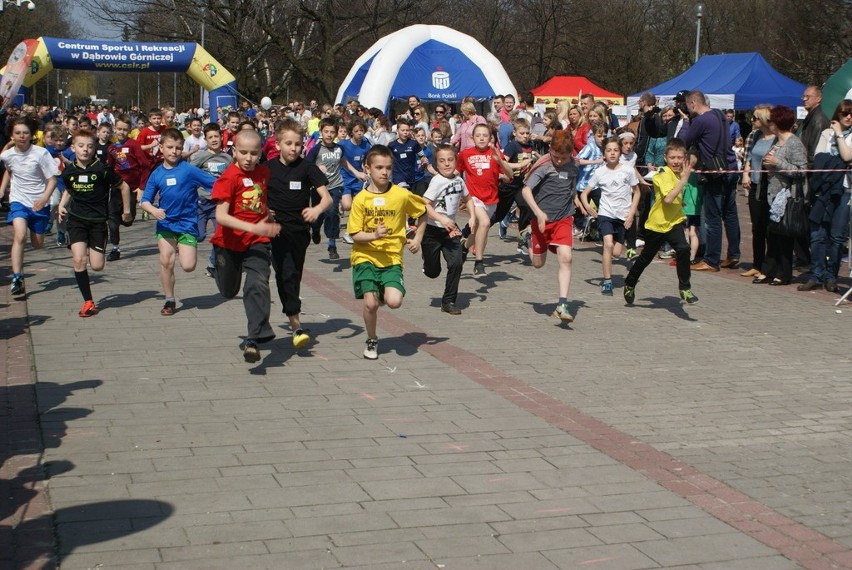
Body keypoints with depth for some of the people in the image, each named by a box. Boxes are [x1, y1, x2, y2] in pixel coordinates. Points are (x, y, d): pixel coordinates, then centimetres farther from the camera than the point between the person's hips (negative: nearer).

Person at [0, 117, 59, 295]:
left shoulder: (41, 153, -14)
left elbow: (52, 179, -12)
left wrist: (45, 197, -27)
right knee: (20, 236, -24)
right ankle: (17, 279, -23)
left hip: (40, 204, 0)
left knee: (38, 245, 11)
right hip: (19, 201, 0)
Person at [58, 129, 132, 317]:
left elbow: (123, 186, 0)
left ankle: (91, 250, 38)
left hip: (98, 220, -1)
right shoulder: (69, 171, -1)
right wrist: (62, 206, 6)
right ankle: (88, 302, -4)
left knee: (97, 266, 0)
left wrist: (126, 211, 7)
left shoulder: (102, 169, -11)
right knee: (79, 260, -15)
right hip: (76, 219, 1)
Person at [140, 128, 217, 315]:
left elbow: (215, 184, -10)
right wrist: (153, 210, -17)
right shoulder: (157, 174, 1)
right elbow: (145, 201, 3)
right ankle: (170, 301, 15)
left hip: (187, 224, -2)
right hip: (165, 224, 2)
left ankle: (185, 250, 27)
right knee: (166, 262, -2)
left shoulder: (189, 170, -9)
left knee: (188, 266, -9)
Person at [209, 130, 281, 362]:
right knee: (228, 291, 17)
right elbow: (221, 216, -25)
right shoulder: (229, 177, -16)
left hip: (257, 242, 2)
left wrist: (268, 218, 4)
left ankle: (254, 339, -25)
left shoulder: (264, 172, -1)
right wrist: (254, 227, -34)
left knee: (258, 285, -21)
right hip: (229, 242, -1)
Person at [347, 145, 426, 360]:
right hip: (365, 257, 0)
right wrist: (374, 235, -22)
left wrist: (417, 238, 8)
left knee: (394, 302, -18)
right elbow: (355, 235, -5)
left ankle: (383, 293, 21)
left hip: (392, 258, 0)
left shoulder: (402, 195, -4)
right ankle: (371, 340, 14)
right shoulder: (361, 199, -5)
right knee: (370, 302, -14)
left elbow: (423, 211, 14)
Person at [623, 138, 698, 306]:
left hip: (674, 221, 5)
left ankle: (685, 288, -12)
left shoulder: (679, 173, 4)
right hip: (657, 223, -5)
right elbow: (668, 198, -35)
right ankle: (629, 284, 38)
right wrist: (684, 180, -37)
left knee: (683, 249, -22)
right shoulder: (664, 174, -19)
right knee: (646, 257, 13)